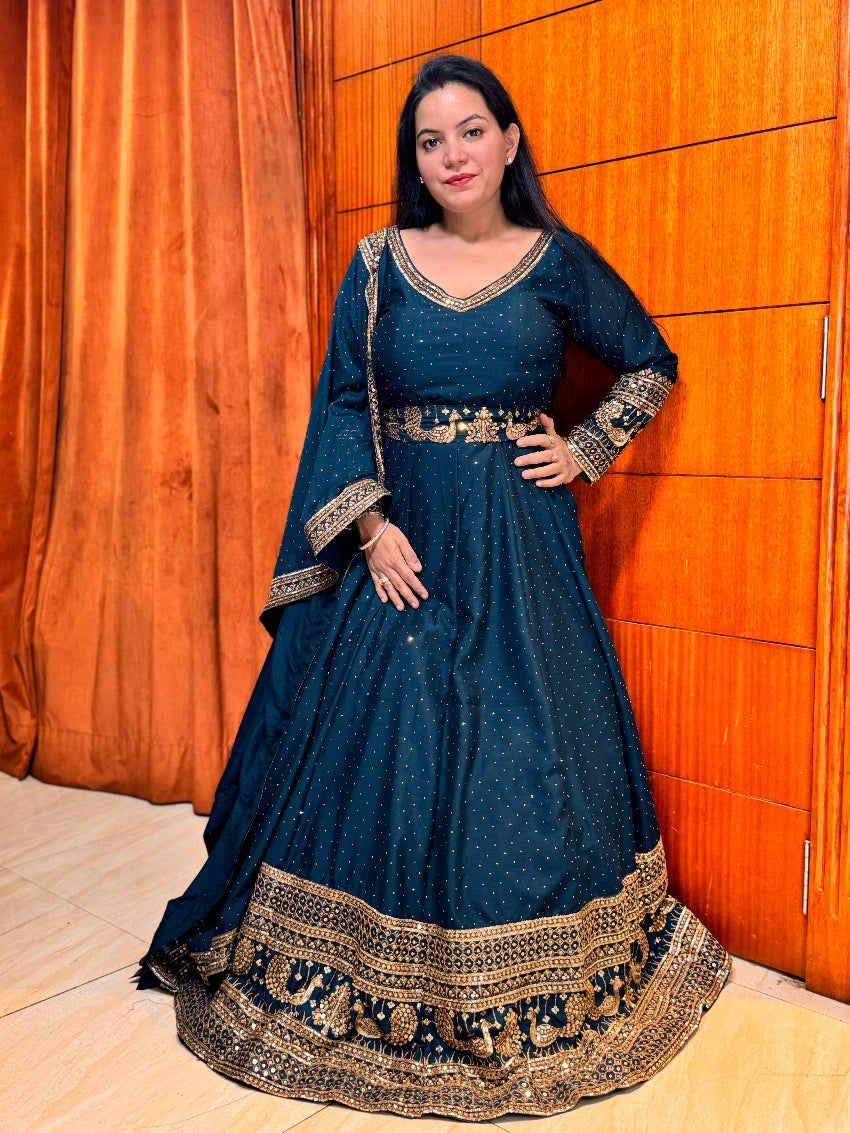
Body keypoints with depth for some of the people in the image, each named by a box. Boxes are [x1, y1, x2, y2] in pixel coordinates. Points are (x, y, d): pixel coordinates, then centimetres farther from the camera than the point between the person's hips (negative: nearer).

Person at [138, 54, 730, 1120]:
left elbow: (652, 364, 15)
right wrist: (369, 525, -9)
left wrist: (586, 450, 3)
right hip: (396, 537, 1)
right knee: (373, 743, 3)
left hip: (518, 549, 0)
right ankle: (370, 995, 25)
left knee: (523, 750, 2)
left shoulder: (558, 261, 5)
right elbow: (341, 404, 2)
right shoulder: (378, 264, 7)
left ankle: (518, 1004, 24)